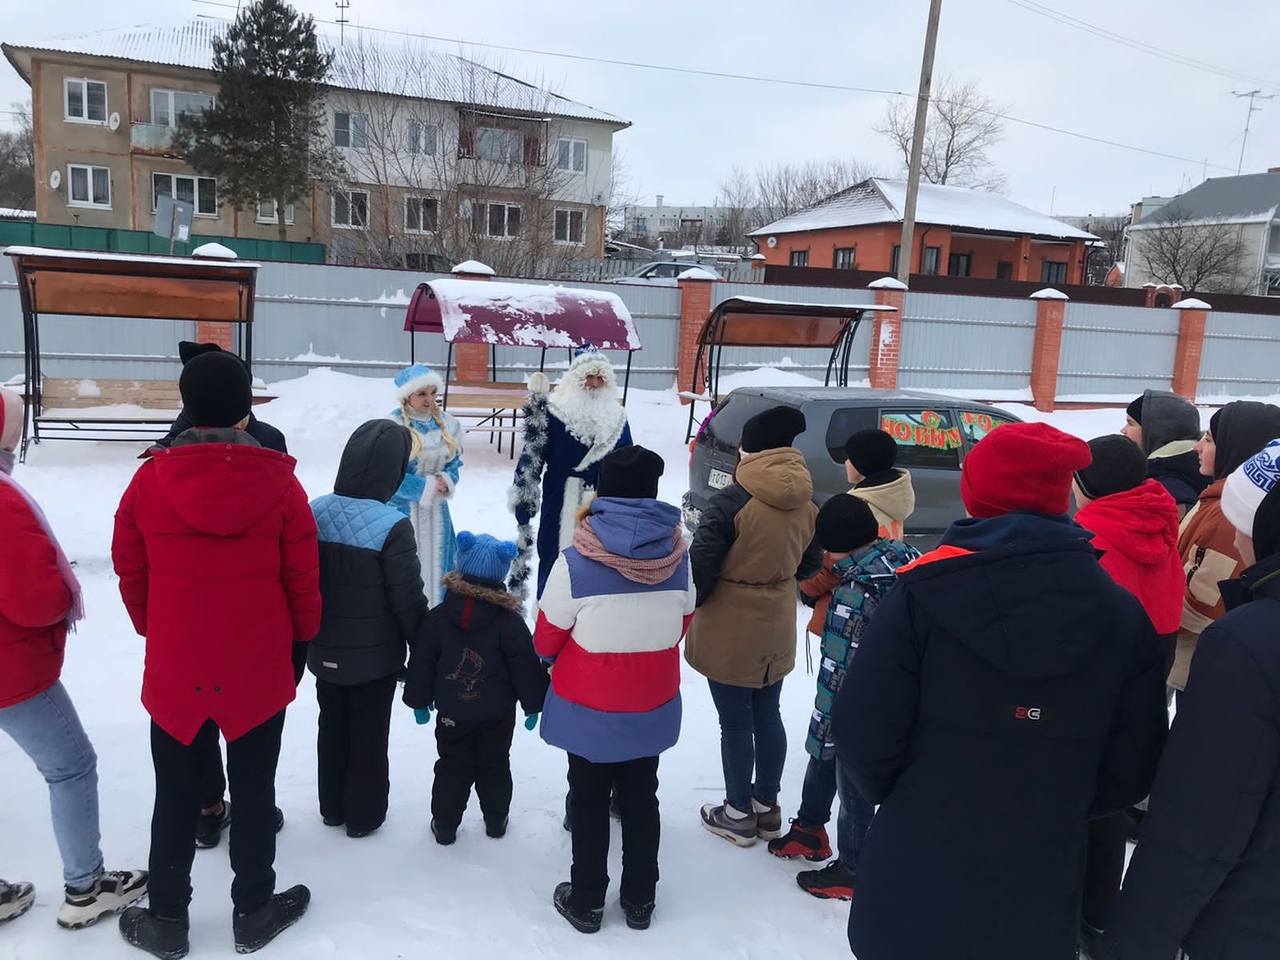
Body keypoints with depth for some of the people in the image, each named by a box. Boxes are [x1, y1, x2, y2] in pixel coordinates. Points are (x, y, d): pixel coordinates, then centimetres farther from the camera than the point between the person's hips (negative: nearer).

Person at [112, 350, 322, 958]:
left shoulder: (150, 478, -8)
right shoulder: (279, 481, -12)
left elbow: (130, 571, 3)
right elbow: (303, 576, -6)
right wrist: (302, 639, 11)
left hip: (174, 668, 1)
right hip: (260, 669, -1)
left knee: (175, 794, 17)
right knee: (253, 790, 15)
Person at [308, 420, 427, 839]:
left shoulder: (315, 511, -7)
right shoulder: (391, 525, -25)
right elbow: (408, 599, -19)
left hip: (324, 650, 5)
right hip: (374, 656, -5)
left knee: (332, 726, 22)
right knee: (369, 734, 13)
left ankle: (332, 806, 38)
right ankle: (364, 814, 29)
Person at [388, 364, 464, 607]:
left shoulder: (447, 424, 1)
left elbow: (455, 462, 9)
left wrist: (446, 482, -12)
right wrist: (426, 487, -15)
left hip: (436, 509, 5)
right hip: (402, 510, -5)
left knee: (437, 567, 14)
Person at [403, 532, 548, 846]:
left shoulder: (437, 618, -10)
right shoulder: (510, 623, -15)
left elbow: (421, 664, -3)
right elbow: (527, 668, -10)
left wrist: (419, 701, 11)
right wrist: (534, 704, 4)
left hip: (452, 714, 1)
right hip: (498, 716, 0)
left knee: (451, 768, 14)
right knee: (495, 767, 16)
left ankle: (444, 826, 22)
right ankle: (496, 821, 29)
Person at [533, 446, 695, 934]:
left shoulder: (576, 563, -22)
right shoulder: (677, 556, -11)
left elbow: (546, 638, -9)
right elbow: (681, 625, 4)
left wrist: (562, 659, 14)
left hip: (589, 708, -3)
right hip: (652, 706, 3)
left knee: (588, 802, 15)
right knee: (641, 800, 19)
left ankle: (586, 902, 29)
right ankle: (640, 900, 33)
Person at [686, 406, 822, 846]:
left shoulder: (732, 500, -22)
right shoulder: (806, 502, -3)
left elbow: (701, 563, -19)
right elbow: (810, 563, 8)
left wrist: (691, 604, -2)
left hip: (730, 631, -6)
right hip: (777, 628, 6)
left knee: (735, 722, 8)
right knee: (768, 715, 19)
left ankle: (738, 814, 23)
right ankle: (767, 807, 33)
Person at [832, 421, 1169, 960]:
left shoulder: (924, 593, -16)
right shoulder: (1124, 616, -5)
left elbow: (864, 732, -15)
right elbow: (1130, 770, -1)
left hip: (912, 886, -2)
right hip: (1037, 904, 3)